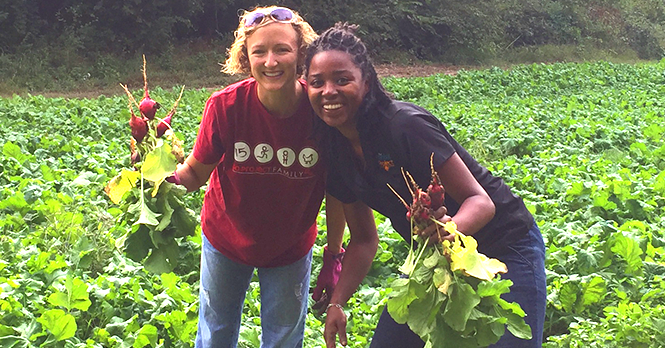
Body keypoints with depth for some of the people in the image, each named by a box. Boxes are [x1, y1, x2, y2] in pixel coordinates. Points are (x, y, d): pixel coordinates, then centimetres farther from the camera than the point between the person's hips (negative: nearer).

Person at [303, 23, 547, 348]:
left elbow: (481, 201, -24)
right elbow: (363, 239, 5)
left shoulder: (404, 125, -25)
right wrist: (337, 303, -7)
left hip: (505, 250, -7)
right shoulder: (335, 149, -3)